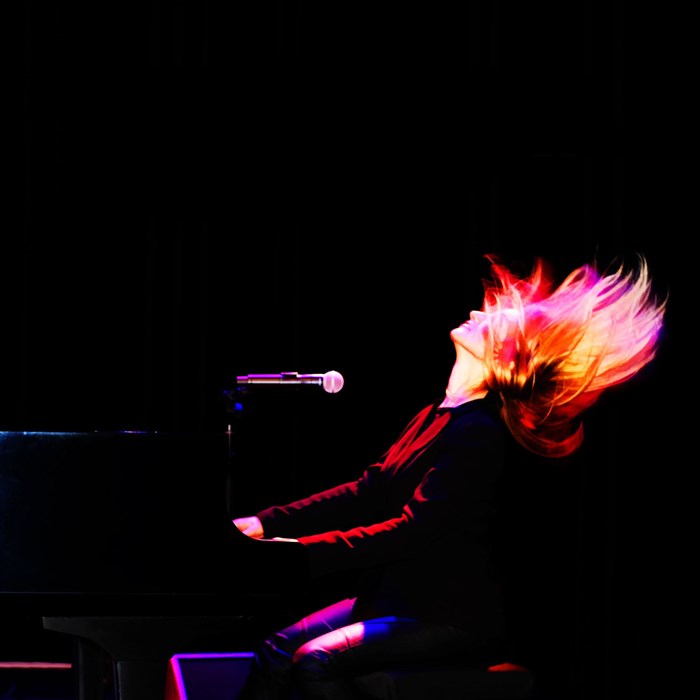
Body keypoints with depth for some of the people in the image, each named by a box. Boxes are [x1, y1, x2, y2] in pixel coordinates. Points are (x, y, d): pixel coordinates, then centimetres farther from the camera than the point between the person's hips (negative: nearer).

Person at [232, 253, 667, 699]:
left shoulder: (479, 433, -19)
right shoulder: (439, 416, 11)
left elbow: (411, 531, -25)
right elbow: (370, 492, 13)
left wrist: (307, 551, -28)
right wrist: (270, 524, 4)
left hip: (452, 617, -9)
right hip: (397, 596, 9)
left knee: (316, 661, -26)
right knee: (276, 654, -4)